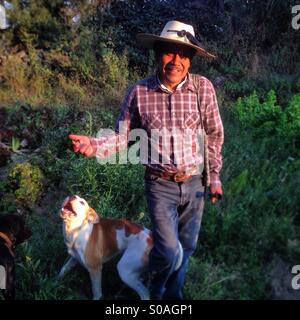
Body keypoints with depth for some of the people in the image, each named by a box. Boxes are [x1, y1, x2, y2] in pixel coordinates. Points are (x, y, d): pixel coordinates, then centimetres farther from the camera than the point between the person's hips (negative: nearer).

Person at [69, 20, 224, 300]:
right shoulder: (138, 93, -10)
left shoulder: (203, 88, -8)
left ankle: (174, 293, 47)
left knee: (187, 247, 17)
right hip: (161, 185, -2)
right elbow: (123, 136, -4)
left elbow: (214, 135, 2)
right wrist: (95, 145, -24)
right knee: (170, 251, -7)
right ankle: (155, 292, 30)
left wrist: (214, 176, 7)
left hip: (195, 182, 3)